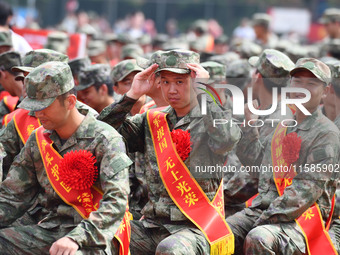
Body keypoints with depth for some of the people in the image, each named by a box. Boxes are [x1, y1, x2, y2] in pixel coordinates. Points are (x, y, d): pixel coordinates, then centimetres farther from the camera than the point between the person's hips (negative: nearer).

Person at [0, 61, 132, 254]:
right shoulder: (38, 140, 13)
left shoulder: (105, 140, -6)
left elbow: (116, 202, -16)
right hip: (46, 230, 6)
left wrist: (76, 238, -28)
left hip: (89, 238, -6)